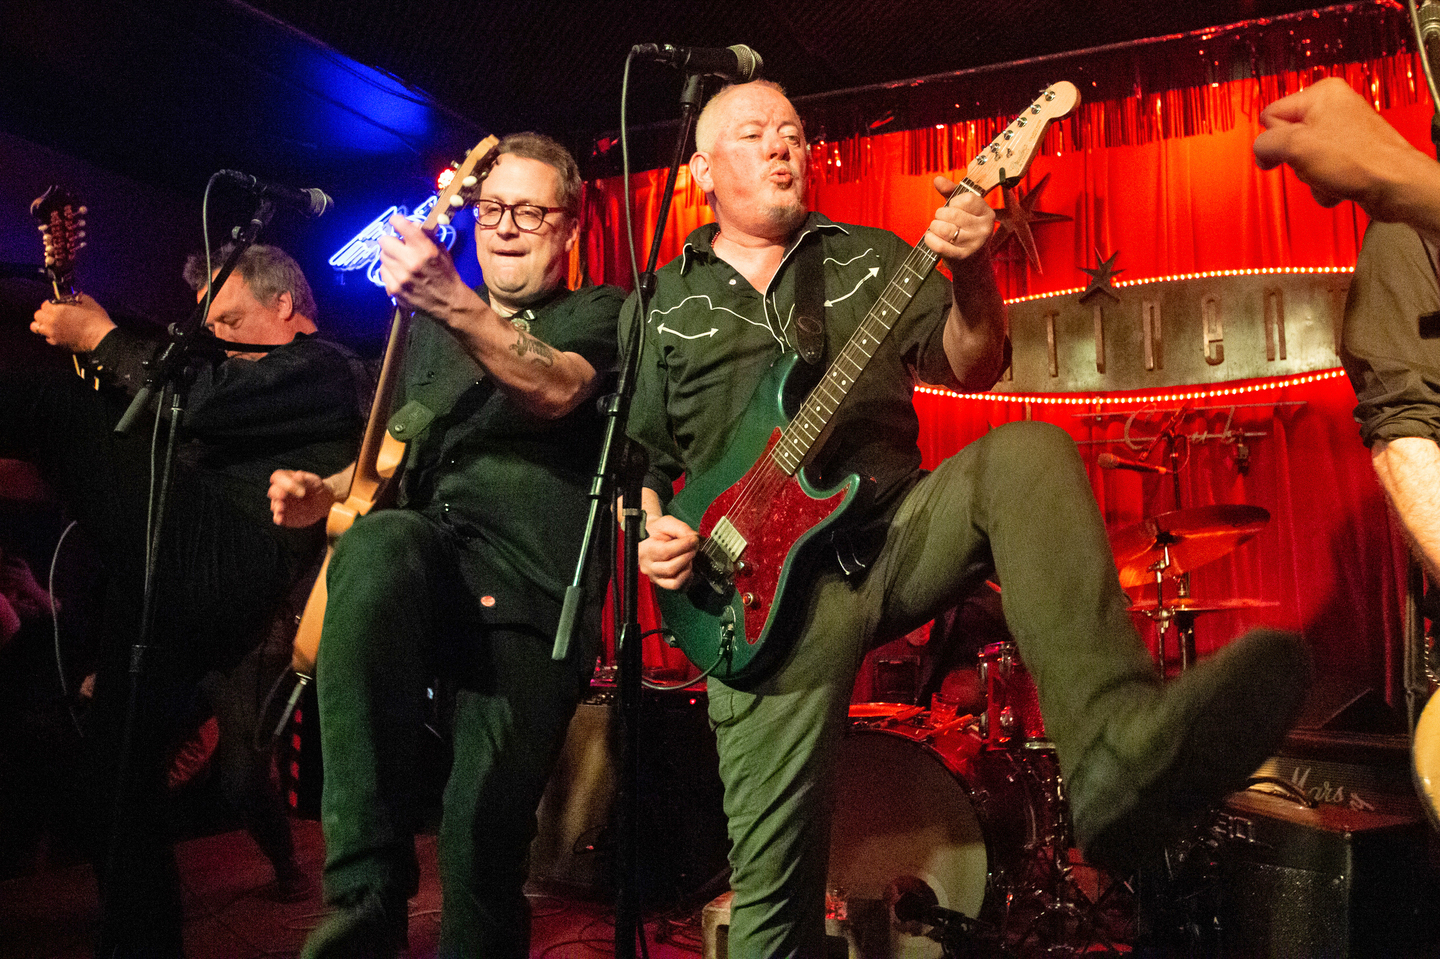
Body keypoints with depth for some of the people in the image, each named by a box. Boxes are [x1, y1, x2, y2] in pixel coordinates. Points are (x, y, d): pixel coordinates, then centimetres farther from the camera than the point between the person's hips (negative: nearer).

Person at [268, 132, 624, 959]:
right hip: (420, 562, 3)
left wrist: (454, 305, -29)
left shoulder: (600, 313, 9)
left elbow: (556, 390, -13)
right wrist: (331, 488, 10)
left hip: (535, 591, -3)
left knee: (488, 833, -15)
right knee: (378, 547, -34)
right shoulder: (428, 329, 25)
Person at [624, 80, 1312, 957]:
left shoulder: (871, 259, 16)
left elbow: (970, 368, 5)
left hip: (899, 527, 2)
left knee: (1027, 455, -30)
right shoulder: (660, 307, 13)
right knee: (774, 877, -7)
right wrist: (648, 534, -6)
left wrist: (971, 273, -14)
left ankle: (1119, 758, -42)